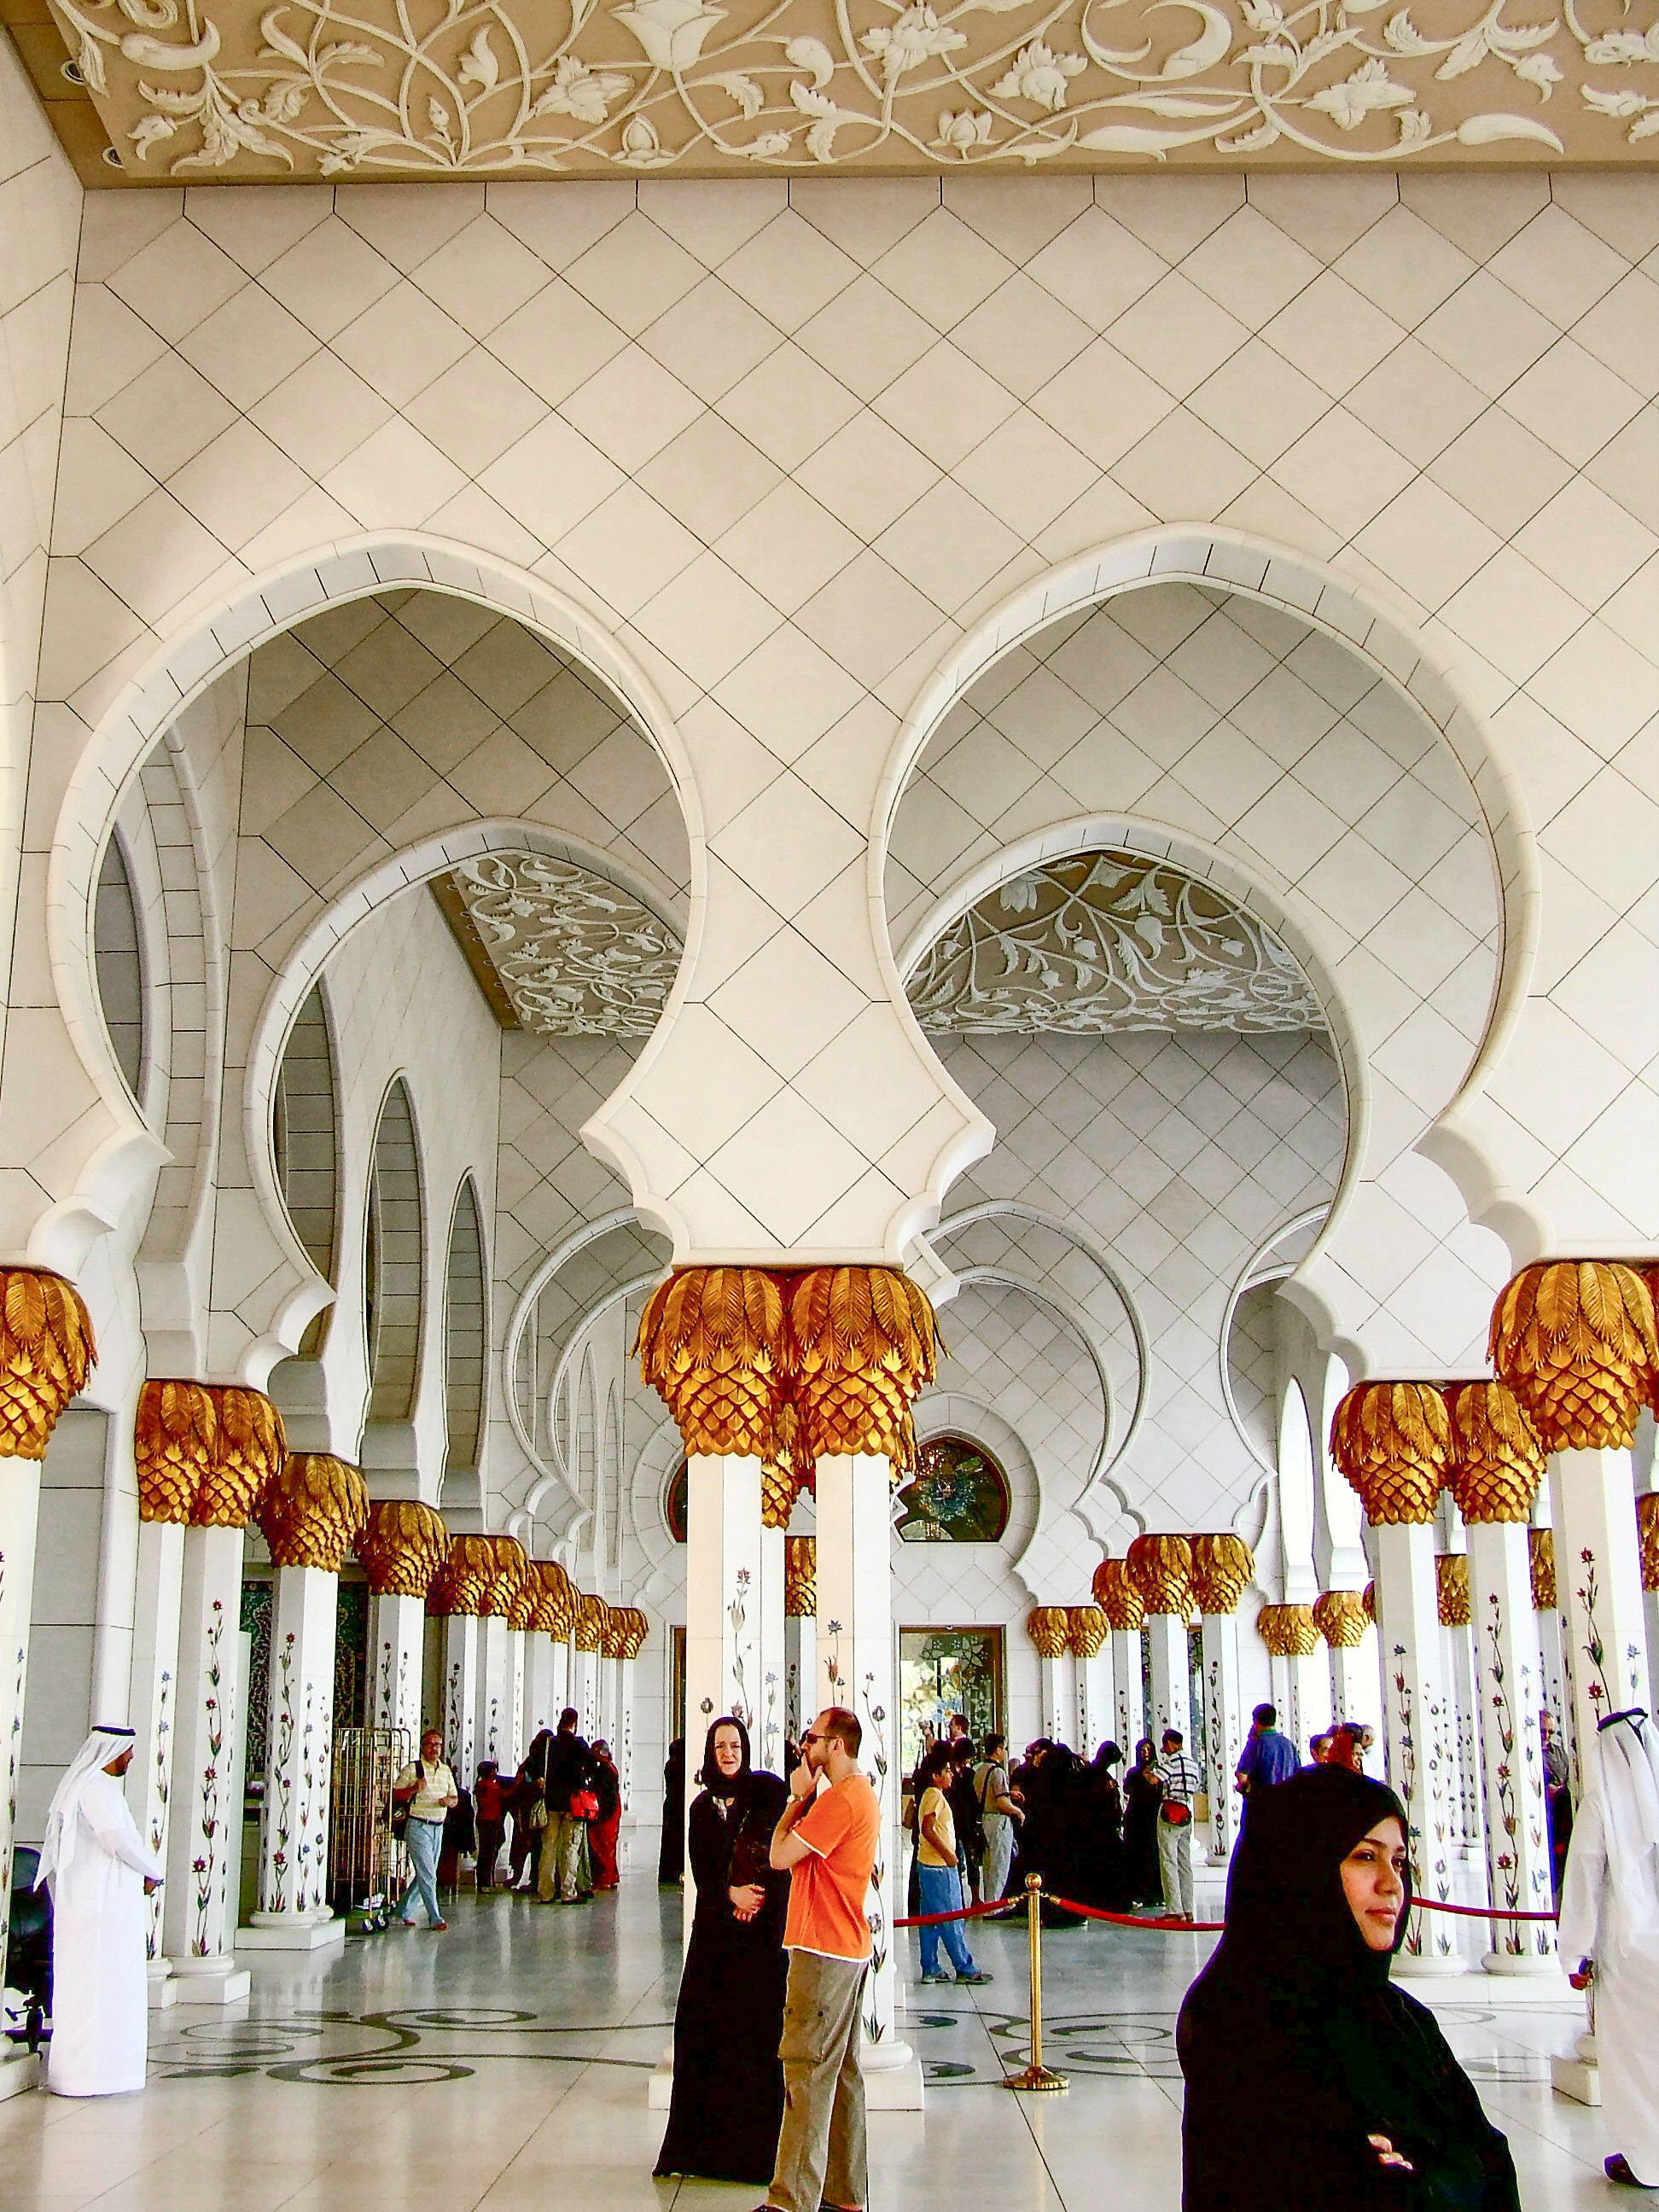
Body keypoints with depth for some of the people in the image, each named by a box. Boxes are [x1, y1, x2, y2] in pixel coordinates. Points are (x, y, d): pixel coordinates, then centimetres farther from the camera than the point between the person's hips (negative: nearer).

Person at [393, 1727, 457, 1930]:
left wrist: (449, 1801, -4)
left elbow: (455, 1799, 19)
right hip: (418, 1827, -6)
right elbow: (395, 1795, -8)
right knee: (427, 1875, -11)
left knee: (424, 1875, 11)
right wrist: (414, 1788, -23)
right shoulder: (412, 1769, -4)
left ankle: (403, 1912, 26)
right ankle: (435, 1918, -8)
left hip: (438, 1828, 6)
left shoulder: (446, 1771, 13)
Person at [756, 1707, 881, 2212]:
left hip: (823, 1950, -11)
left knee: (806, 2071, -9)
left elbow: (779, 1856, -17)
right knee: (842, 2072, 13)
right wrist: (806, 1798, 5)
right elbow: (803, 1859, 18)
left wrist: (798, 1797, -6)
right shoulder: (863, 1794, 17)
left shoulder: (839, 1799, -17)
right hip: (849, 1948, 11)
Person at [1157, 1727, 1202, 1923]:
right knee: (1184, 1863, 10)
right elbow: (1197, 1788, 20)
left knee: (1168, 1862, -6)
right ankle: (1188, 1910, 10)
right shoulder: (1193, 1763, 14)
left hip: (1169, 1813, -8)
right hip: (1187, 1815, 8)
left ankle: (1175, 1911, -10)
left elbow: (1155, 1779, -21)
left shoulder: (1171, 1760, -10)